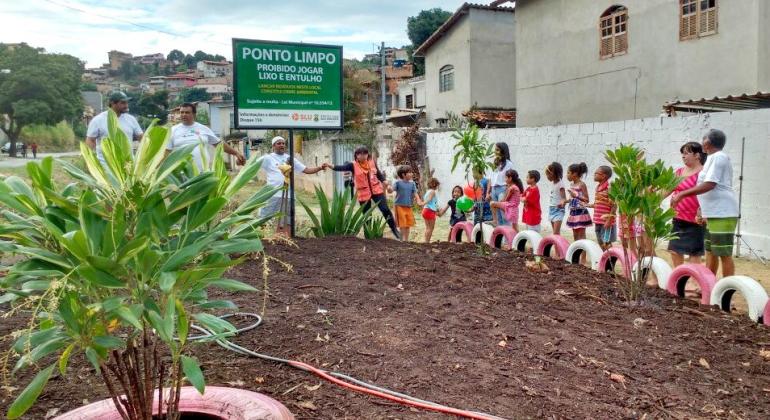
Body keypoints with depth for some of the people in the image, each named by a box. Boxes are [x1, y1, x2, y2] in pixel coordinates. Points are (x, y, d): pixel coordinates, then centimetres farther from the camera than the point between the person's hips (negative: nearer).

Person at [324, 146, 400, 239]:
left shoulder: (372, 162, 1)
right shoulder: (353, 165, -8)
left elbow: (379, 173, 13)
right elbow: (341, 168, -22)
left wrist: (385, 184, 8)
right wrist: (330, 166, -38)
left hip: (376, 190, 2)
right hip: (363, 194, -2)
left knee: (385, 209, -4)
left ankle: (394, 229, 13)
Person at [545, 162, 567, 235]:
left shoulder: (560, 184, -13)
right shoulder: (552, 183, 9)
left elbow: (564, 198, -21)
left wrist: (562, 202, -38)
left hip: (558, 209, -8)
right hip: (551, 209, 8)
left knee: (556, 233, -16)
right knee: (555, 232, 11)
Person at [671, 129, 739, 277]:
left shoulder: (718, 157, -13)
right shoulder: (714, 158, 17)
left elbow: (709, 185, -21)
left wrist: (682, 194, -20)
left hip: (722, 213, -10)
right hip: (715, 213, 10)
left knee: (724, 254, -6)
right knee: (710, 251, 14)